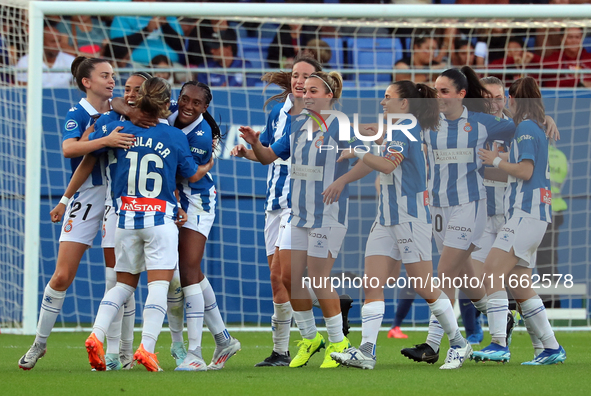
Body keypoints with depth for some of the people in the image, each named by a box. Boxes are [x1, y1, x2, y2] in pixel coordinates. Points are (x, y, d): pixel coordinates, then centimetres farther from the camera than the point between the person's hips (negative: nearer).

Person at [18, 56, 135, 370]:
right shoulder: (78, 114, -6)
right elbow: (68, 148, -26)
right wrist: (105, 140, -36)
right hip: (87, 196, -4)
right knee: (62, 276, -5)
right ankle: (39, 343, 9)